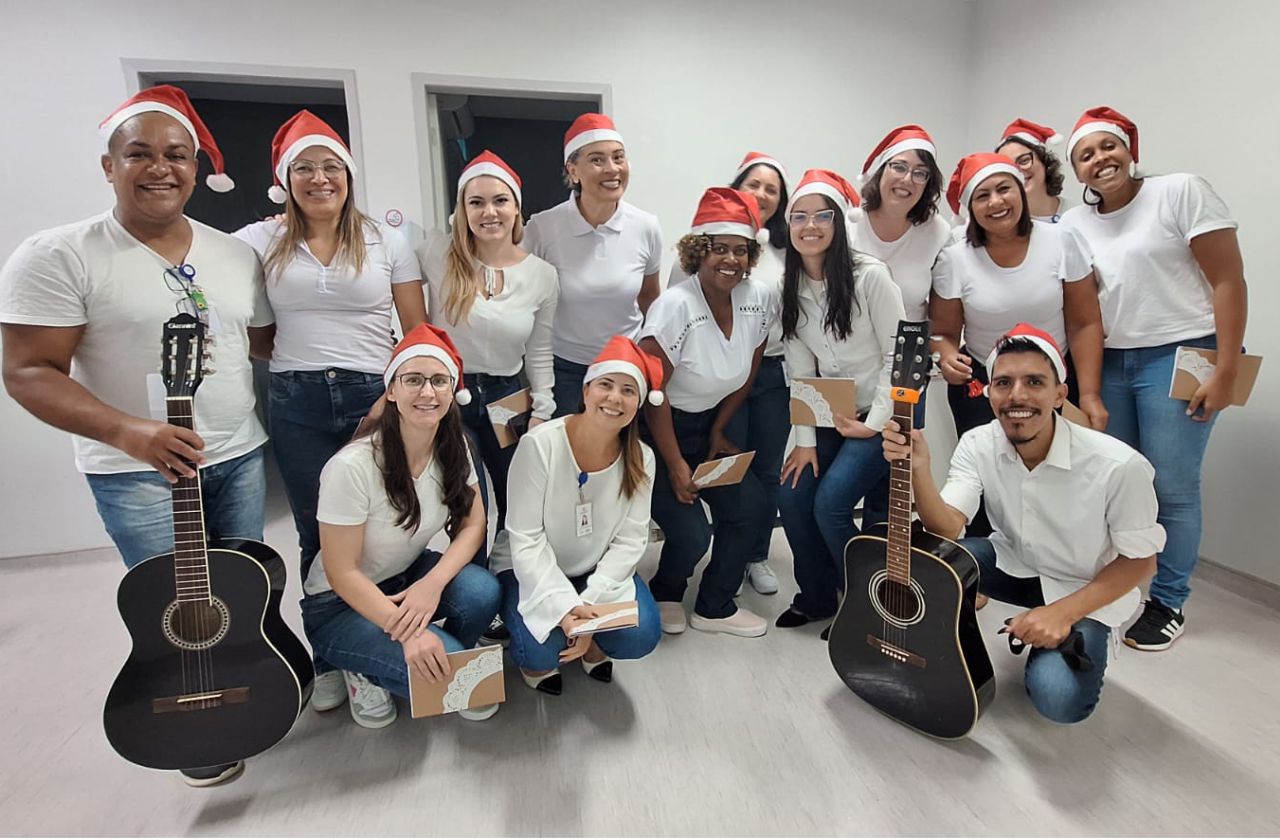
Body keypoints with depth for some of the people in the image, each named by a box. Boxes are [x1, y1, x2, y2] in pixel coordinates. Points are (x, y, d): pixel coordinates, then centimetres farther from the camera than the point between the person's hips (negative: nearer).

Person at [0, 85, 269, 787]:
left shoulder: (236, 254, 6)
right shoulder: (58, 255, -9)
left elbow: (264, 345, 14)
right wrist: (129, 432, -27)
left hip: (241, 457, 5)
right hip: (137, 472, -4)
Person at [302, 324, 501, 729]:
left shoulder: (453, 447, -11)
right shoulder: (352, 466, -28)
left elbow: (473, 524, -7)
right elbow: (342, 573, -22)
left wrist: (433, 582, -25)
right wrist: (410, 633, -30)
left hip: (408, 577, 5)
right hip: (339, 604, -5)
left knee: (481, 592, -26)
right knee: (441, 660, -27)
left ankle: (452, 678, 4)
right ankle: (367, 673, 5)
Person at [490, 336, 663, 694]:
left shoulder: (640, 459, -11)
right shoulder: (539, 444, -22)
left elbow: (630, 541, -12)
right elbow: (526, 541, -21)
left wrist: (589, 604, -24)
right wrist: (565, 605, -30)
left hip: (598, 571, 3)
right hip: (532, 570, -2)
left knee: (641, 635, -21)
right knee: (543, 648, -27)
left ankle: (591, 643, 14)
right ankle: (534, 656, 11)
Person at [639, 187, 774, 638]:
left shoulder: (759, 300, -6)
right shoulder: (676, 306, -23)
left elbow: (746, 377, 7)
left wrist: (718, 431, 6)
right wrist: (675, 465, -16)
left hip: (706, 425, 6)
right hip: (657, 430, -6)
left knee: (749, 505, -6)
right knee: (691, 534, -12)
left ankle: (715, 607, 18)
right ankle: (664, 594, 24)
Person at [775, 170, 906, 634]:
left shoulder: (870, 276, -17)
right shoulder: (791, 287, 0)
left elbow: (898, 355, -13)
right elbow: (800, 369, 0)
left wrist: (875, 423, -16)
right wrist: (805, 438, -4)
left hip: (883, 415, -5)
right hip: (832, 415, 6)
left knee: (830, 504, -15)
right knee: (792, 498, -5)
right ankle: (816, 596, 20)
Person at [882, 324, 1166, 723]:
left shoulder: (1118, 466, -27)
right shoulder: (977, 445, -16)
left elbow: (1140, 561, -13)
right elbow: (946, 529, -24)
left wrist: (1063, 612, -23)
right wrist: (918, 468, -42)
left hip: (1082, 592, -2)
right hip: (1012, 565, 3)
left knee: (1059, 699, -26)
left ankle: (1077, 643, 10)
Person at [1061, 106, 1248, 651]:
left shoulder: (1182, 192, -5)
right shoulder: (1073, 224, 8)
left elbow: (1229, 281, -8)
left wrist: (1226, 372, -14)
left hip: (1180, 357, -4)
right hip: (1108, 363, 4)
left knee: (1172, 488, -2)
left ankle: (1168, 604, 15)